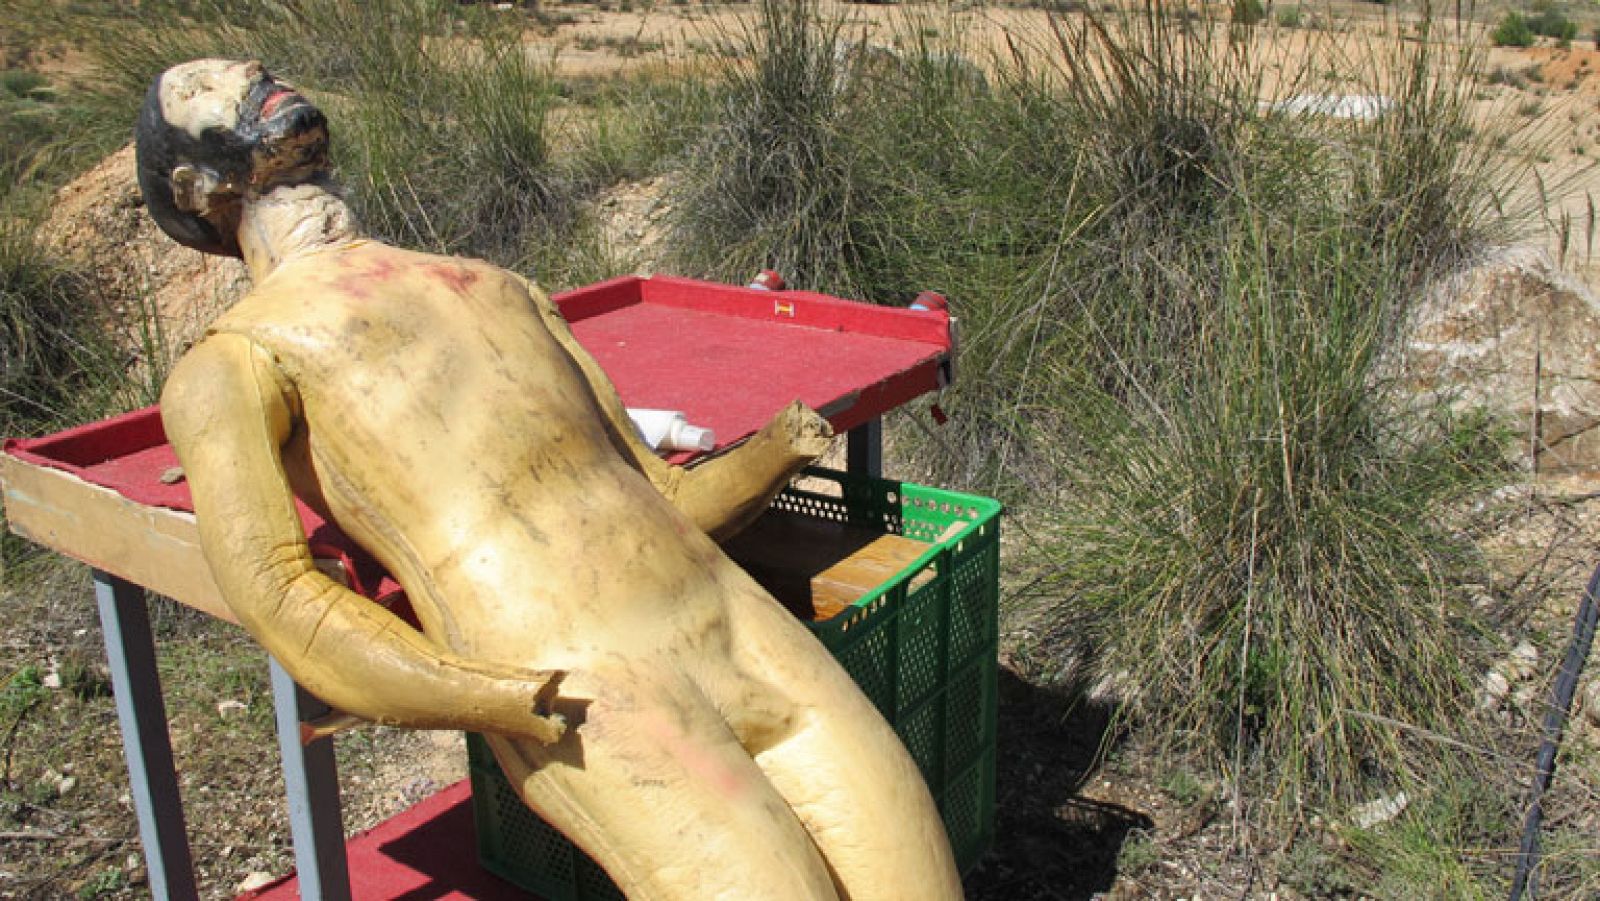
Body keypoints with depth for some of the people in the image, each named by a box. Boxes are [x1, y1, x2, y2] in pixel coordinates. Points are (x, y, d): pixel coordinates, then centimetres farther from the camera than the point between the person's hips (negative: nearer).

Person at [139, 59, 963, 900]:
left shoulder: (506, 289, 29)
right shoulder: (232, 362, 11)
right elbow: (276, 595, -7)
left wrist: (782, 446, 12)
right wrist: (505, 701, -17)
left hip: (746, 633, 6)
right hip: (580, 709, -5)